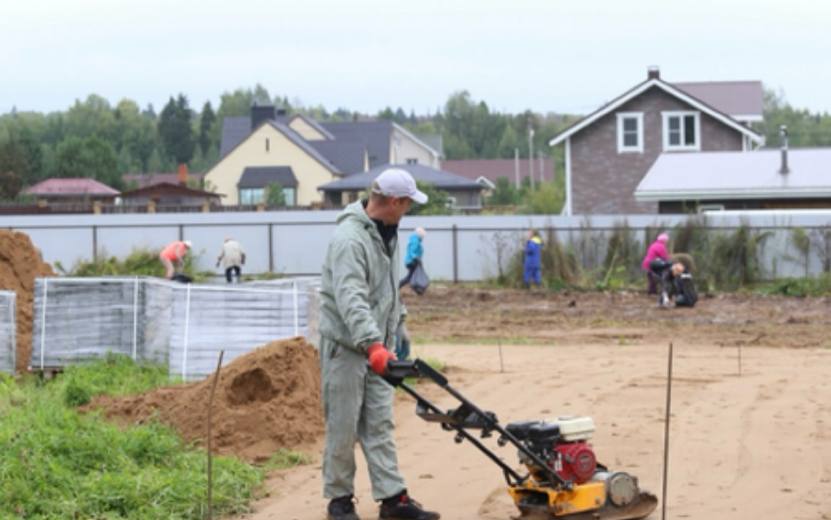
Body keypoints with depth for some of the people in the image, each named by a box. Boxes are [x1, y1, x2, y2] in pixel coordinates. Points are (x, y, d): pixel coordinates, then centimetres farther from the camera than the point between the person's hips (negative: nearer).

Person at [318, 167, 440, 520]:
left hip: (376, 345, 8)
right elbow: (351, 299, -33)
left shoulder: (387, 233, 9)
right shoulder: (350, 238, -22)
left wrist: (392, 334, 20)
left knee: (379, 424, 6)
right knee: (343, 427, 1)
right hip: (346, 345, -8)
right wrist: (373, 344, -42)